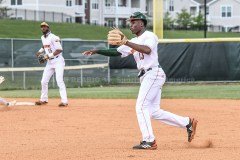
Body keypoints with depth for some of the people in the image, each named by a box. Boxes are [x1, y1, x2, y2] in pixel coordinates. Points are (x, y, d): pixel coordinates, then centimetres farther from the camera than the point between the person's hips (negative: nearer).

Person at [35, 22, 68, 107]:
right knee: (44, 81, 9)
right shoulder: (43, 38, 10)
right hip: (49, 62, 9)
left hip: (58, 61, -9)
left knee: (59, 81, -18)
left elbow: (60, 50, -24)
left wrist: (49, 55, -25)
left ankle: (64, 101, -19)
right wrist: (40, 51, 13)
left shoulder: (53, 38, -17)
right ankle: (44, 99, 23)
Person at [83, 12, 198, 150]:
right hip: (147, 76, 9)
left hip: (153, 74, -9)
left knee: (141, 106, -13)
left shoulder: (150, 36, -7)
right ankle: (187, 122, 16)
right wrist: (97, 51, 6)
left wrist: (126, 42, -29)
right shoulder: (134, 42, 19)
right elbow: (116, 53, 15)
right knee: (154, 111, 10)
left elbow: (147, 50, -28)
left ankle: (149, 141, -14)